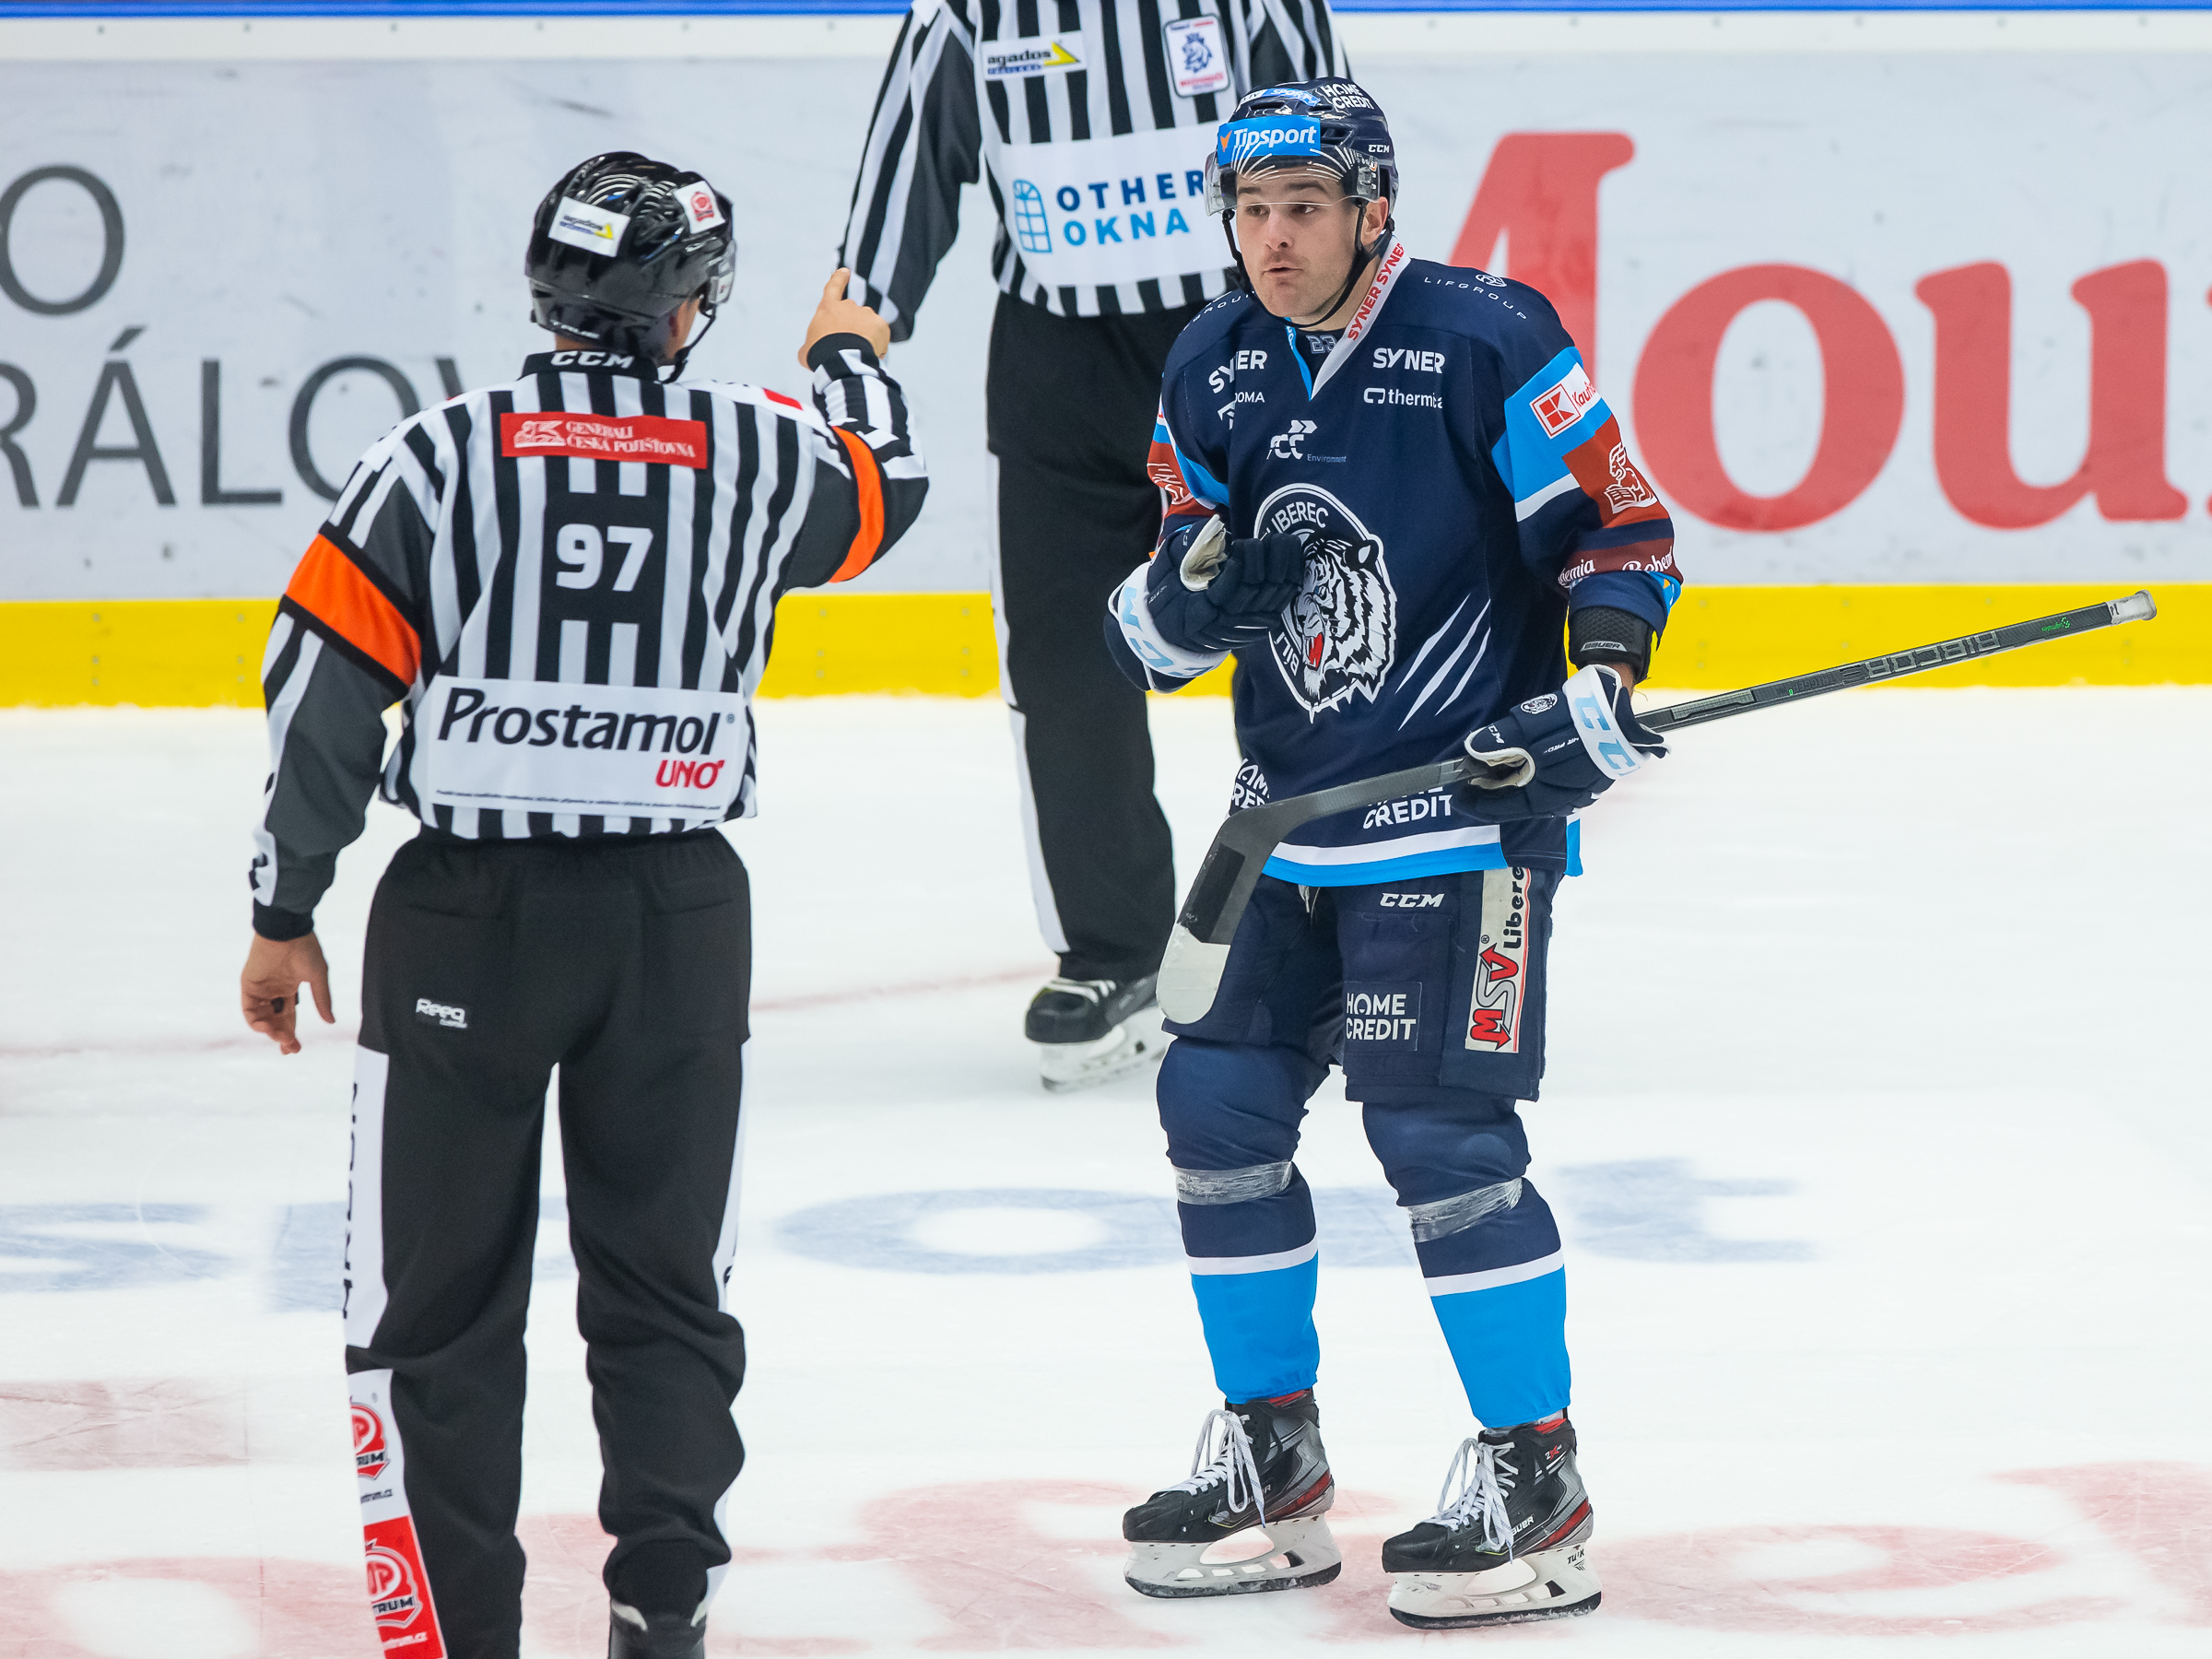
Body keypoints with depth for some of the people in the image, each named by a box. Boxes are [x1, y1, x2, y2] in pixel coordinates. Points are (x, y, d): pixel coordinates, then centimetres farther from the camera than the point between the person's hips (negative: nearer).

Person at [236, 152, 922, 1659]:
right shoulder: (760, 452, -1)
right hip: (677, 915, 2)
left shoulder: (442, 457, -6)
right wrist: (851, 360, 45)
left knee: (439, 1292, 5)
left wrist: (286, 915, 3)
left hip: (467, 913, -1)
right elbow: (886, 487, 23)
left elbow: (327, 689, -6)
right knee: (663, 1280, 13)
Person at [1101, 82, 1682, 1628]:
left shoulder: (1486, 339, -12)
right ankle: (1273, 1462, 20)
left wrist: (1597, 686, -22)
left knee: (1439, 1129, -11)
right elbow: (1157, 628, 10)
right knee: (1218, 1102, 6)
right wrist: (1202, 585, -13)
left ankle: (1535, 1483, -1)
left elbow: (1620, 523, -7)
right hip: (1290, 818, 7)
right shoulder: (1212, 372, 7)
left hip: (1466, 808, -7)